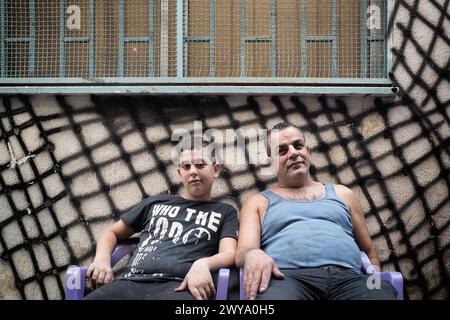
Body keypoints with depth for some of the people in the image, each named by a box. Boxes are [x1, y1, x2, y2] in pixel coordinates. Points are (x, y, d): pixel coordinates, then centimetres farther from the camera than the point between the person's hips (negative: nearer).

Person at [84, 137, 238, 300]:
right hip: (132, 282, 3)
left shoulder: (225, 212, 21)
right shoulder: (156, 202, 28)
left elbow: (229, 253, 4)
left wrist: (203, 264, -19)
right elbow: (112, 232, 31)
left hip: (179, 286, -3)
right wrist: (102, 258, 8)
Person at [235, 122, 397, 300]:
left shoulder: (341, 194, 27)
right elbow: (243, 251, 4)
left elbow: (369, 251, 29)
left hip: (348, 277, 3)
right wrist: (253, 254, -21)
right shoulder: (258, 202, 21)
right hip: (288, 278, -2)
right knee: (276, 293, -40)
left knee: (382, 293, -32)